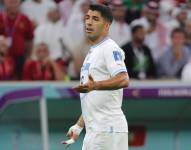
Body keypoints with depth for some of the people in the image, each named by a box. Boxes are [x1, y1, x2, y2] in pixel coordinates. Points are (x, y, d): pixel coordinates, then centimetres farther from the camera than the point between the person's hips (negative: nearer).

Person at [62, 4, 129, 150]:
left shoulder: (110, 48, -8)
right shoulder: (92, 52, 23)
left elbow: (123, 80, -26)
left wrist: (95, 86, -40)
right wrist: (79, 126, 25)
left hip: (108, 130, -10)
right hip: (93, 131, 10)